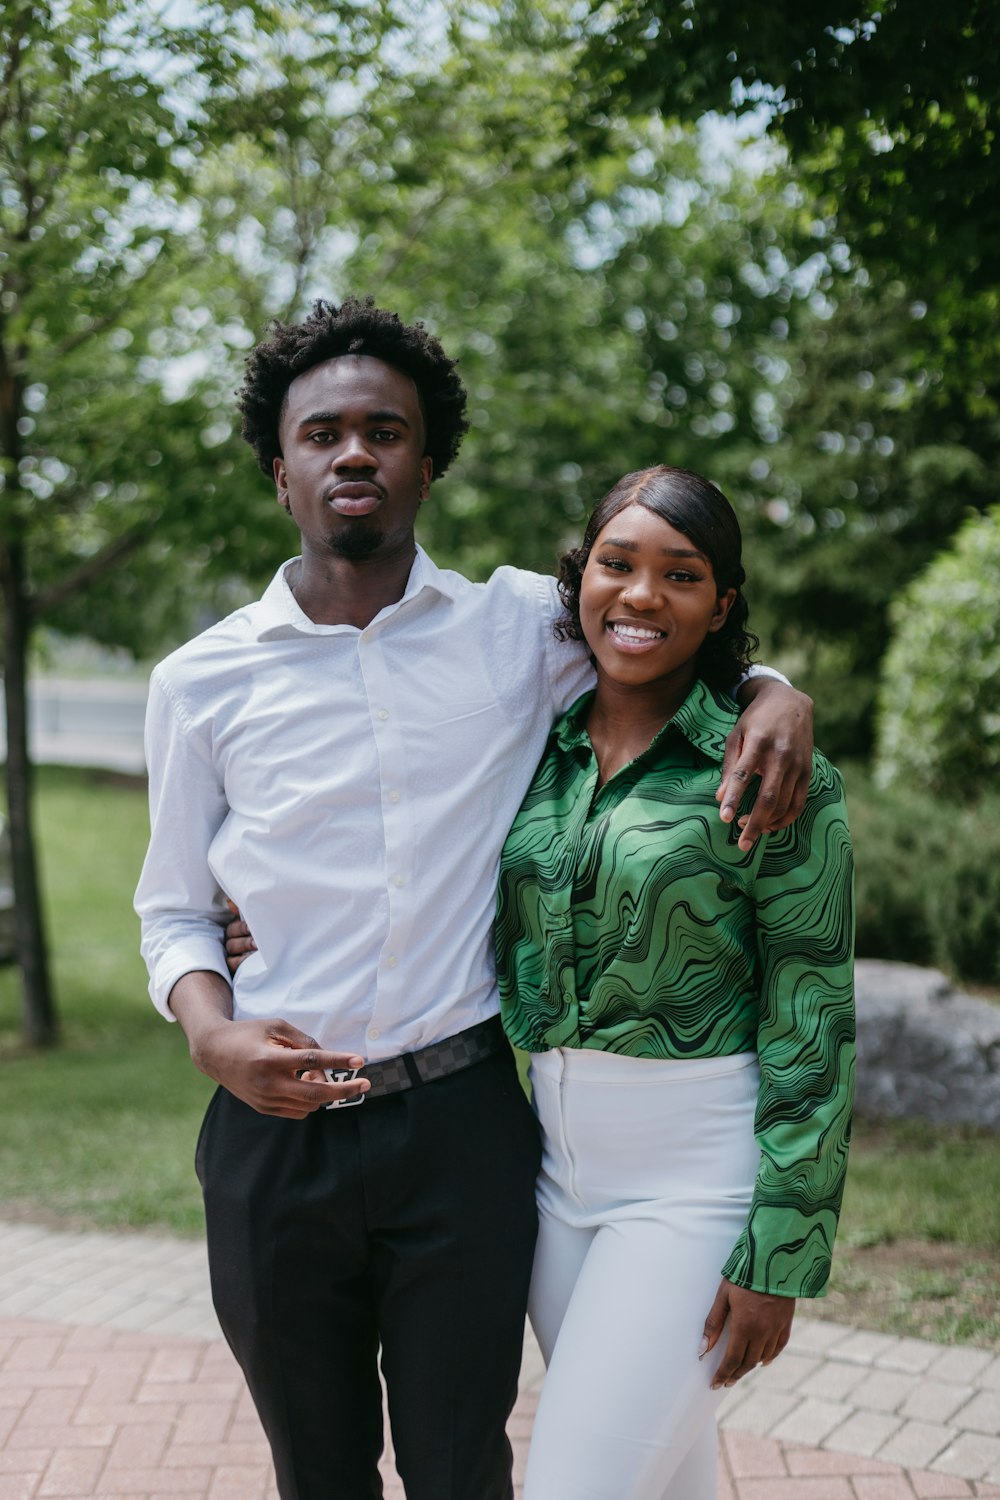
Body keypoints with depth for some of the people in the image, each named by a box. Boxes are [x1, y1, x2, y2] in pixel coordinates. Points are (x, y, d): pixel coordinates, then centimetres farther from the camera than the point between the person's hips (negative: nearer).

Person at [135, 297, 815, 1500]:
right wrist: (211, 1036, -11)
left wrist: (777, 695, -8)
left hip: (462, 1124, -1)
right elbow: (175, 908, 9)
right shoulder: (201, 681, 1)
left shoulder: (522, 625, 0)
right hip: (274, 1128, 1)